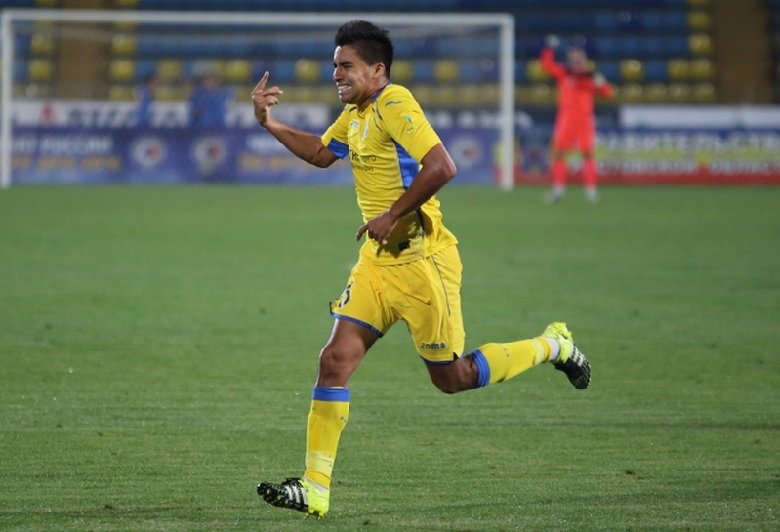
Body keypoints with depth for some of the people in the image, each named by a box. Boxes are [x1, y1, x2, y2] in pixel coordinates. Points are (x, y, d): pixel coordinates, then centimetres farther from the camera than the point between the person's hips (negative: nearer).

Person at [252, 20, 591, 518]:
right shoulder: (355, 113, 13)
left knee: (453, 378, 2)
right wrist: (269, 123, 18)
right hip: (378, 263, 9)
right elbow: (321, 153, 31)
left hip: (422, 261, -8)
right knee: (335, 361, -4)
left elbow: (441, 167, -28)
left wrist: (392, 215, -22)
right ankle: (314, 490, -4)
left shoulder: (395, 106, -16)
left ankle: (552, 346, 25)